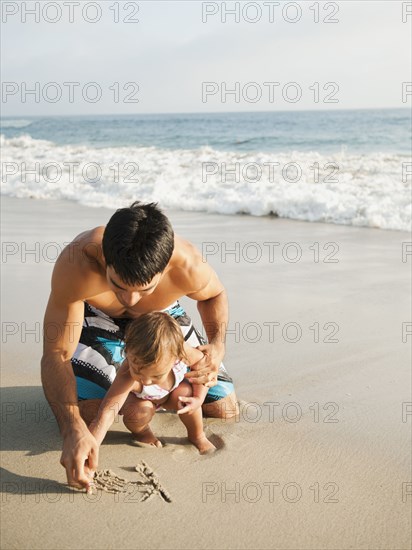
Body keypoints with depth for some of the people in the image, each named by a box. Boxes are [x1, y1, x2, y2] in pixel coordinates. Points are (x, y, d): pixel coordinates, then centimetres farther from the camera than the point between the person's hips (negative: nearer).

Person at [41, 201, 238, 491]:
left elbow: (215, 295, -10)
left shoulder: (189, 267, -38)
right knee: (84, 412, -22)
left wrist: (217, 345, -30)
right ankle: (120, 380, 13)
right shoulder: (76, 263, -43)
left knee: (225, 410, -1)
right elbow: (56, 355, -37)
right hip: (99, 317, -1)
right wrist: (73, 430, -52)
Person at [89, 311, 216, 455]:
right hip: (139, 398, -2)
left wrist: (199, 399, -26)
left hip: (171, 393, 2)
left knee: (186, 392, -26)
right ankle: (140, 432, 6)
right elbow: (105, 416, -52)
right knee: (141, 411, -31)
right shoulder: (127, 377, -47)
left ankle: (197, 436, 2)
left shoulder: (181, 351, -40)